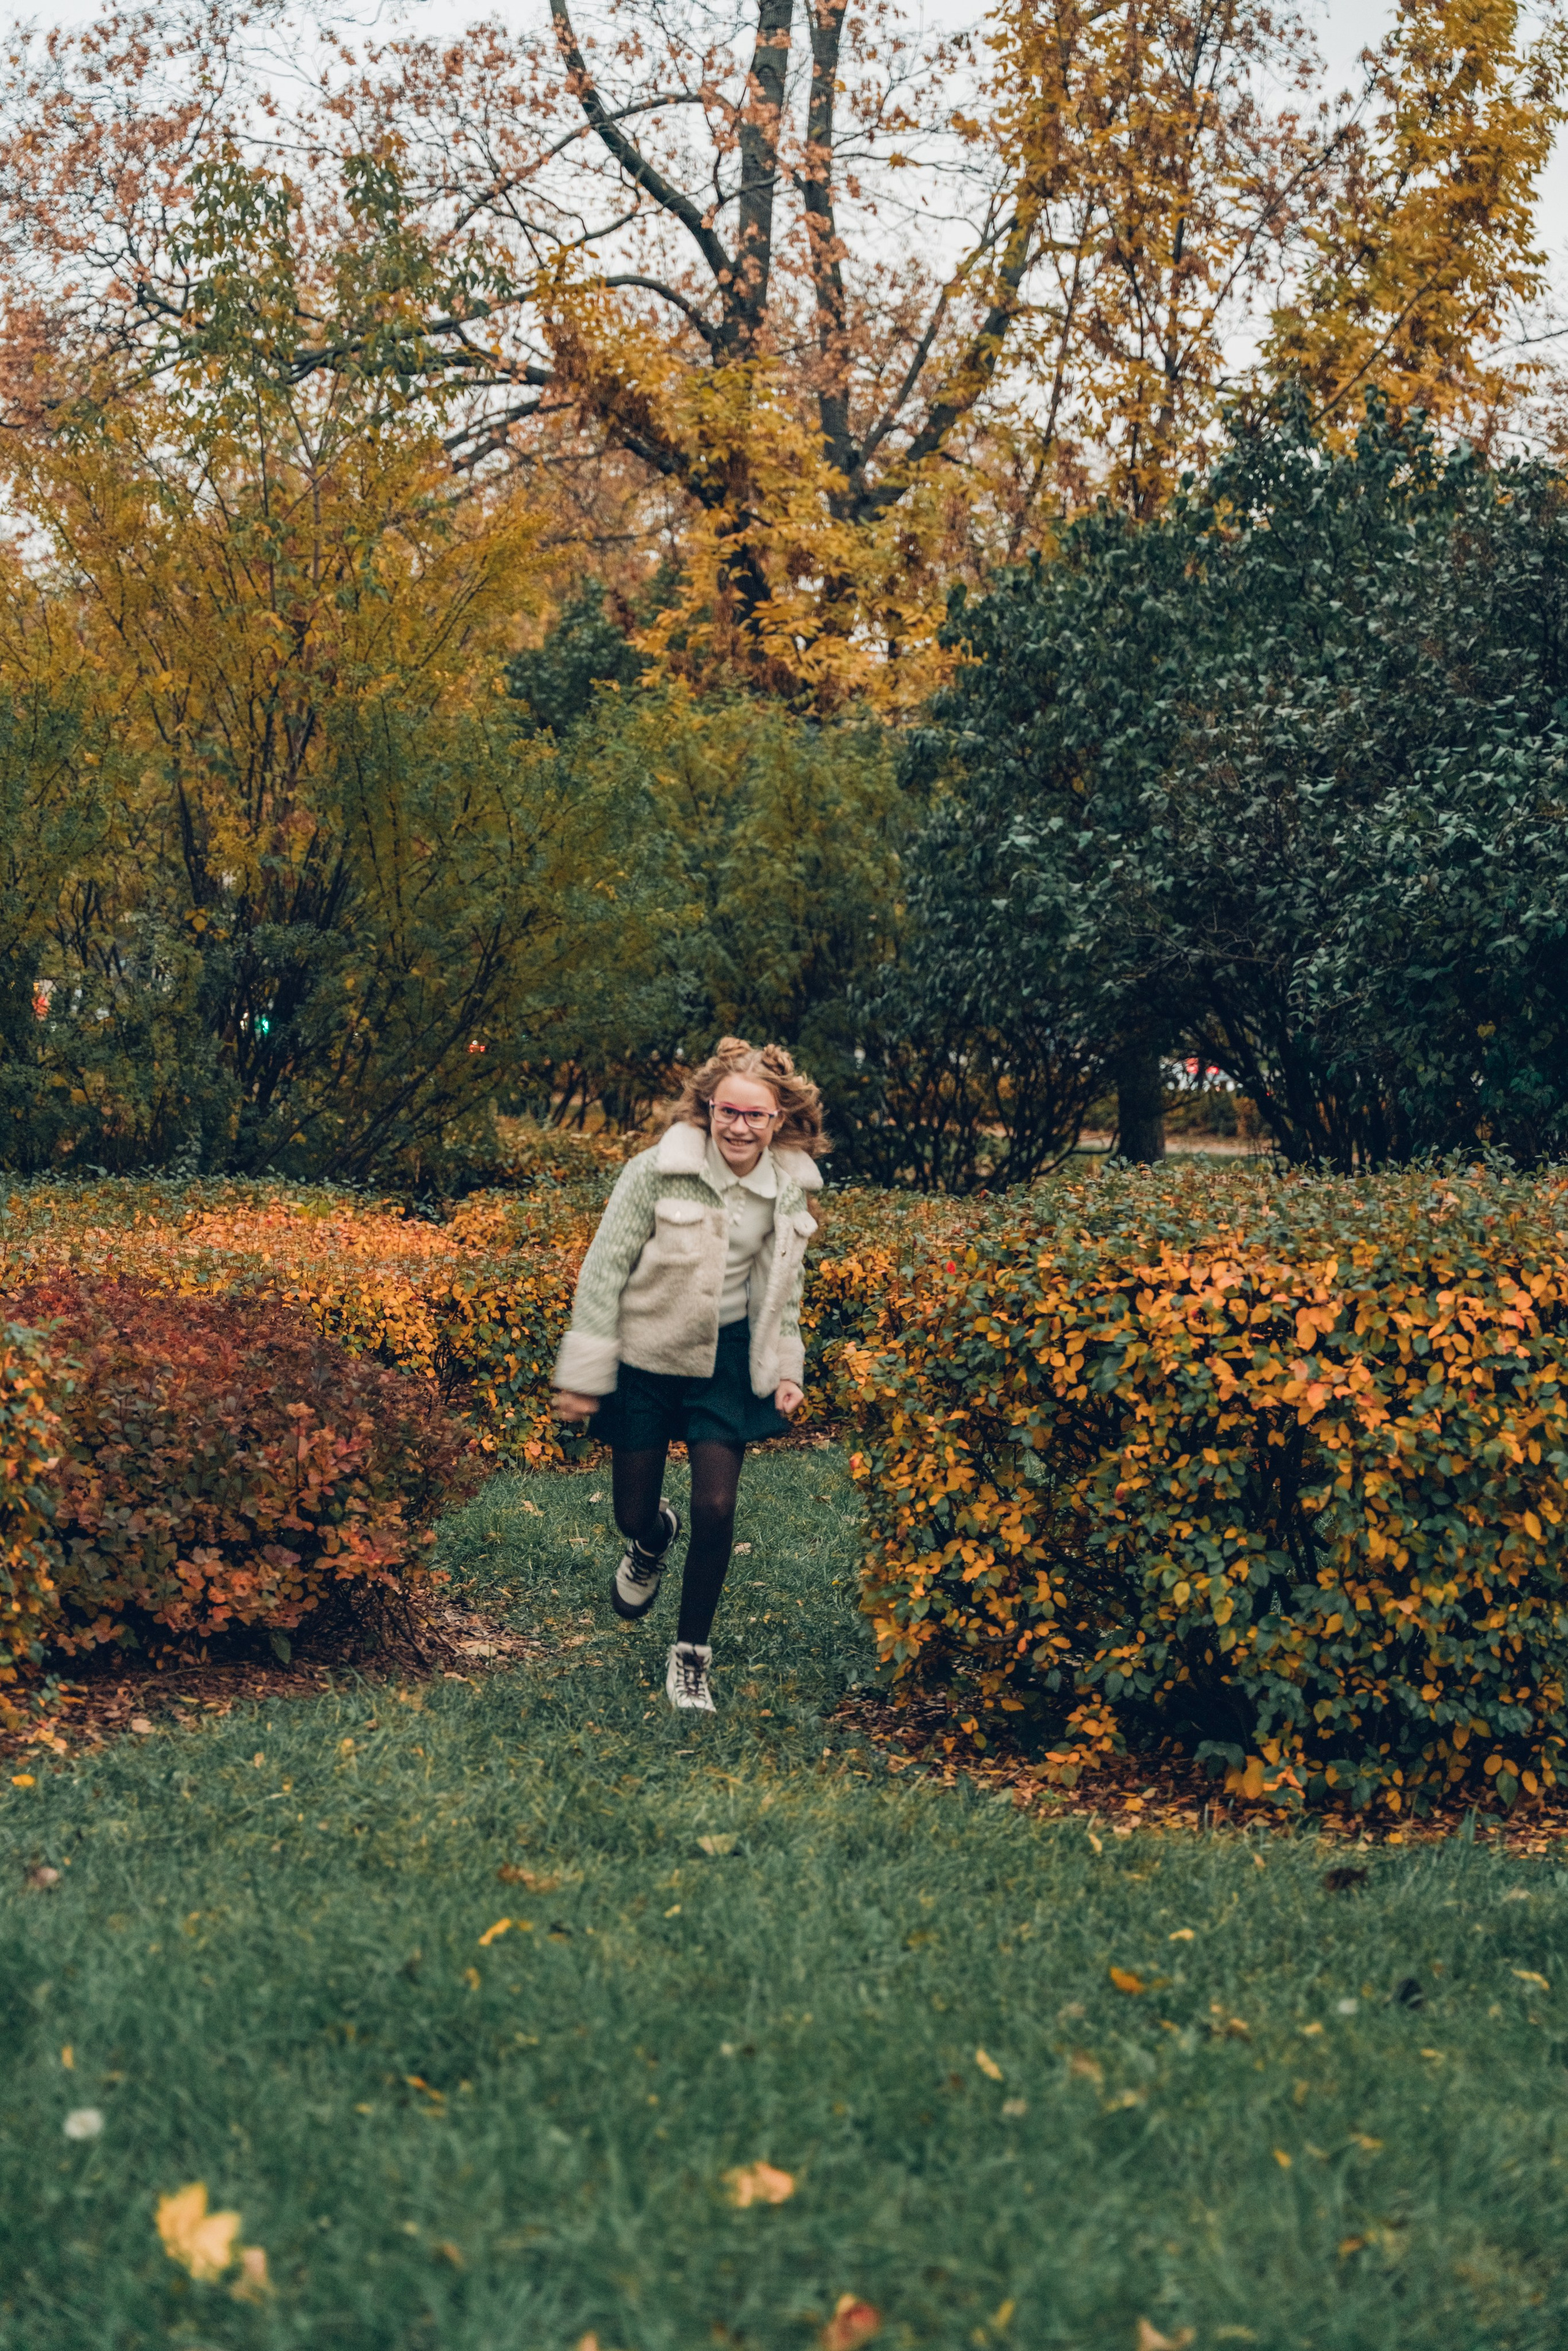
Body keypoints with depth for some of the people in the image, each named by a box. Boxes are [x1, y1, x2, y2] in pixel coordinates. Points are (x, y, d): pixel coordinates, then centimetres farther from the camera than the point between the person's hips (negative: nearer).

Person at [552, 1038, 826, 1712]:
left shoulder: (788, 1187, -4)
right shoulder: (658, 1171, -19)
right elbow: (604, 1269, -13)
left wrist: (786, 1368, 11)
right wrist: (584, 1373, -12)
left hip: (726, 1359, 2)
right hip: (647, 1356, -2)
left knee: (715, 1509, -6)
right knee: (634, 1513, 6)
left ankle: (691, 1655, 15)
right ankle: (653, 1537, 47)